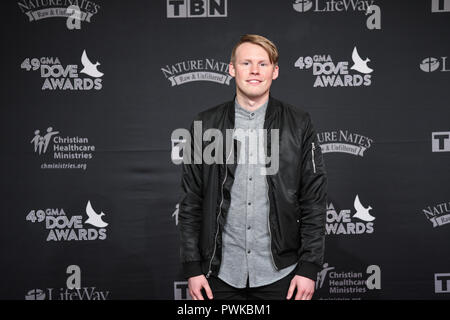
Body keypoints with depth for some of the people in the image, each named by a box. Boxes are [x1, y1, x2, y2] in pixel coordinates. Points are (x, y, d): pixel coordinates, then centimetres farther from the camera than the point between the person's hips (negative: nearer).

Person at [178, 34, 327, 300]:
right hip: (221, 273, 1)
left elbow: (314, 201, 0)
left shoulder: (299, 124, 0)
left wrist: (309, 267, -5)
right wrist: (192, 268, 0)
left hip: (279, 274, 0)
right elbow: (191, 201, 3)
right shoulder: (206, 124, 2)